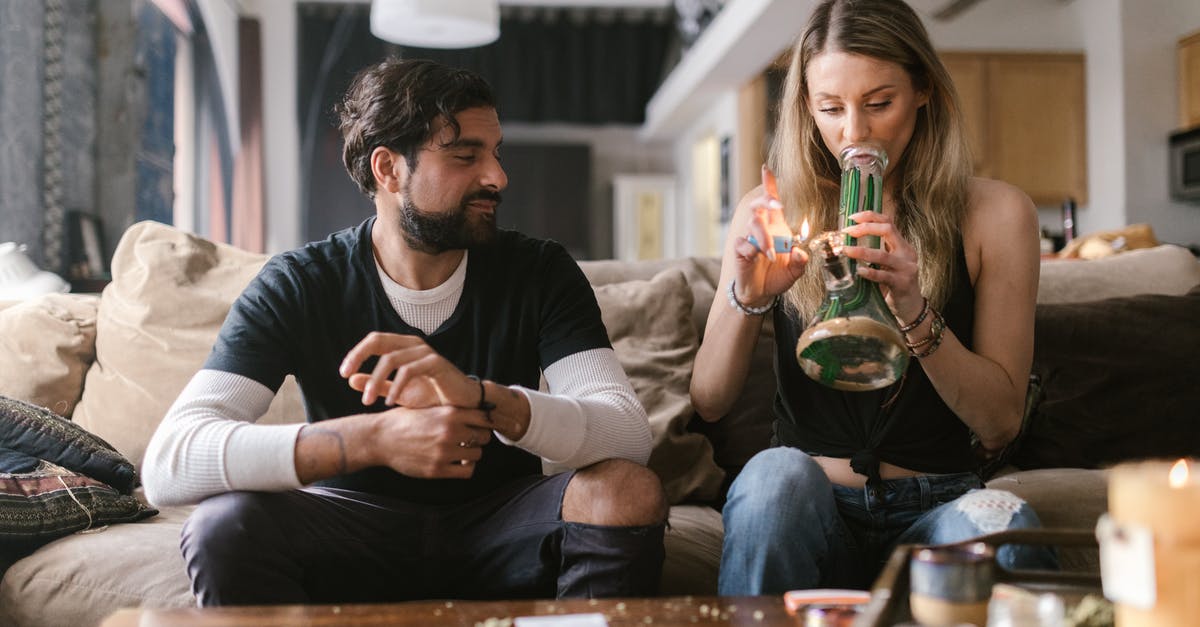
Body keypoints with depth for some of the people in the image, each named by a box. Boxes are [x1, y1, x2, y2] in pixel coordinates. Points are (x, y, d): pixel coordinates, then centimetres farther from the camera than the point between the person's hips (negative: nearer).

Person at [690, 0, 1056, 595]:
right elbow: (708, 401, 2)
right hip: (806, 505, 1)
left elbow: (999, 423, -3)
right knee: (774, 473, -33)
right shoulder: (774, 211, 4)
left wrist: (914, 310, -19)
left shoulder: (994, 212, 1)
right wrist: (748, 296, -17)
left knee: (1002, 528, -33)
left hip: (931, 508, 0)